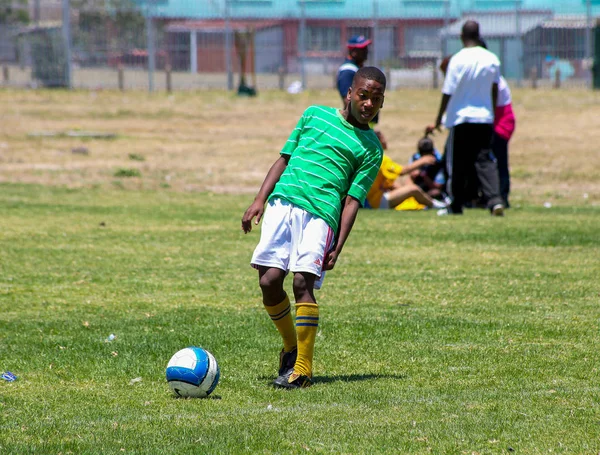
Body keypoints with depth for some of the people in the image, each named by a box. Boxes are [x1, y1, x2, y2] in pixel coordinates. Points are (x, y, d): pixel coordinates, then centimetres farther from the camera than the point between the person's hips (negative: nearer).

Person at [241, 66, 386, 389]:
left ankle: (303, 369, -12)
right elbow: (284, 159, 22)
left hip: (321, 214, -3)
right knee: (269, 281, -8)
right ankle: (291, 348, 16)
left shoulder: (371, 148, 11)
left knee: (303, 282, -18)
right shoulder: (315, 115, 20)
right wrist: (260, 199, 11)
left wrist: (337, 247, -7)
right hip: (282, 202, 3)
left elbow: (352, 200, 3)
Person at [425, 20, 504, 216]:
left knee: (457, 164, 7)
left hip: (461, 119, -3)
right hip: (485, 119, 3)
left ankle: (455, 205, 13)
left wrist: (437, 121, 0)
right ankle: (495, 200, -15)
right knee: (485, 161, 3)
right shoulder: (492, 59, 2)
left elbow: (448, 93, -8)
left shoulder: (457, 60, -10)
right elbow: (494, 91, 10)